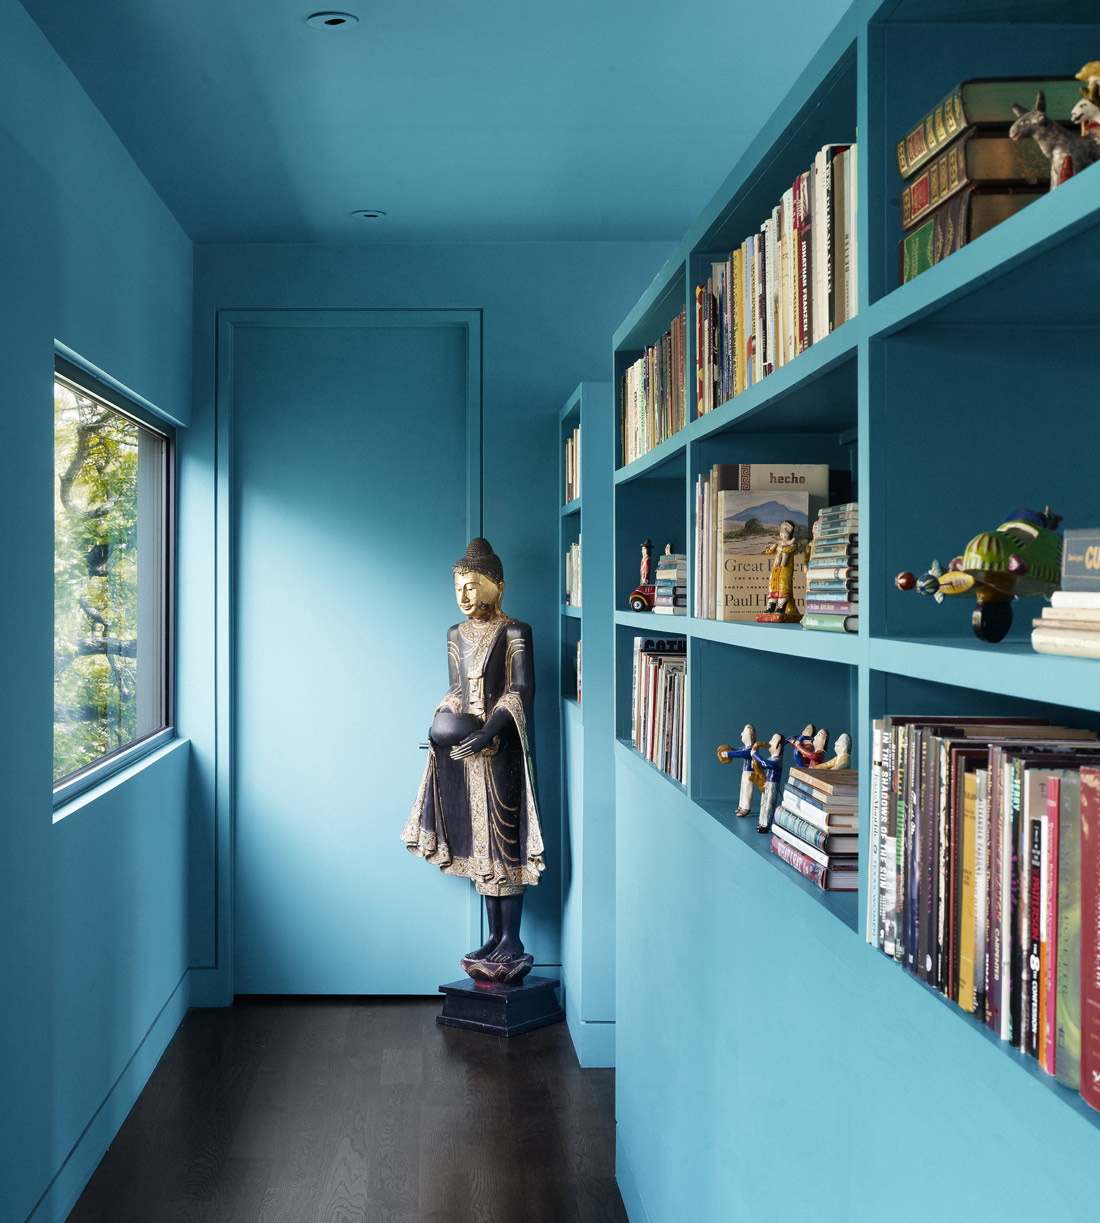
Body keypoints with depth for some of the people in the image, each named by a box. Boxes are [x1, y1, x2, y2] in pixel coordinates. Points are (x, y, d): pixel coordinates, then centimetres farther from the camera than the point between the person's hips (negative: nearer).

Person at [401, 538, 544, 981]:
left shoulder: (514, 632, -6)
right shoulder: (457, 634, 14)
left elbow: (521, 690, -12)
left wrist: (488, 733, -22)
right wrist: (441, 724, 3)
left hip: (501, 745, -6)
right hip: (463, 745, 6)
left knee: (504, 838, -5)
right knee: (479, 840, 8)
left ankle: (512, 943, 1)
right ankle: (495, 936, 16)